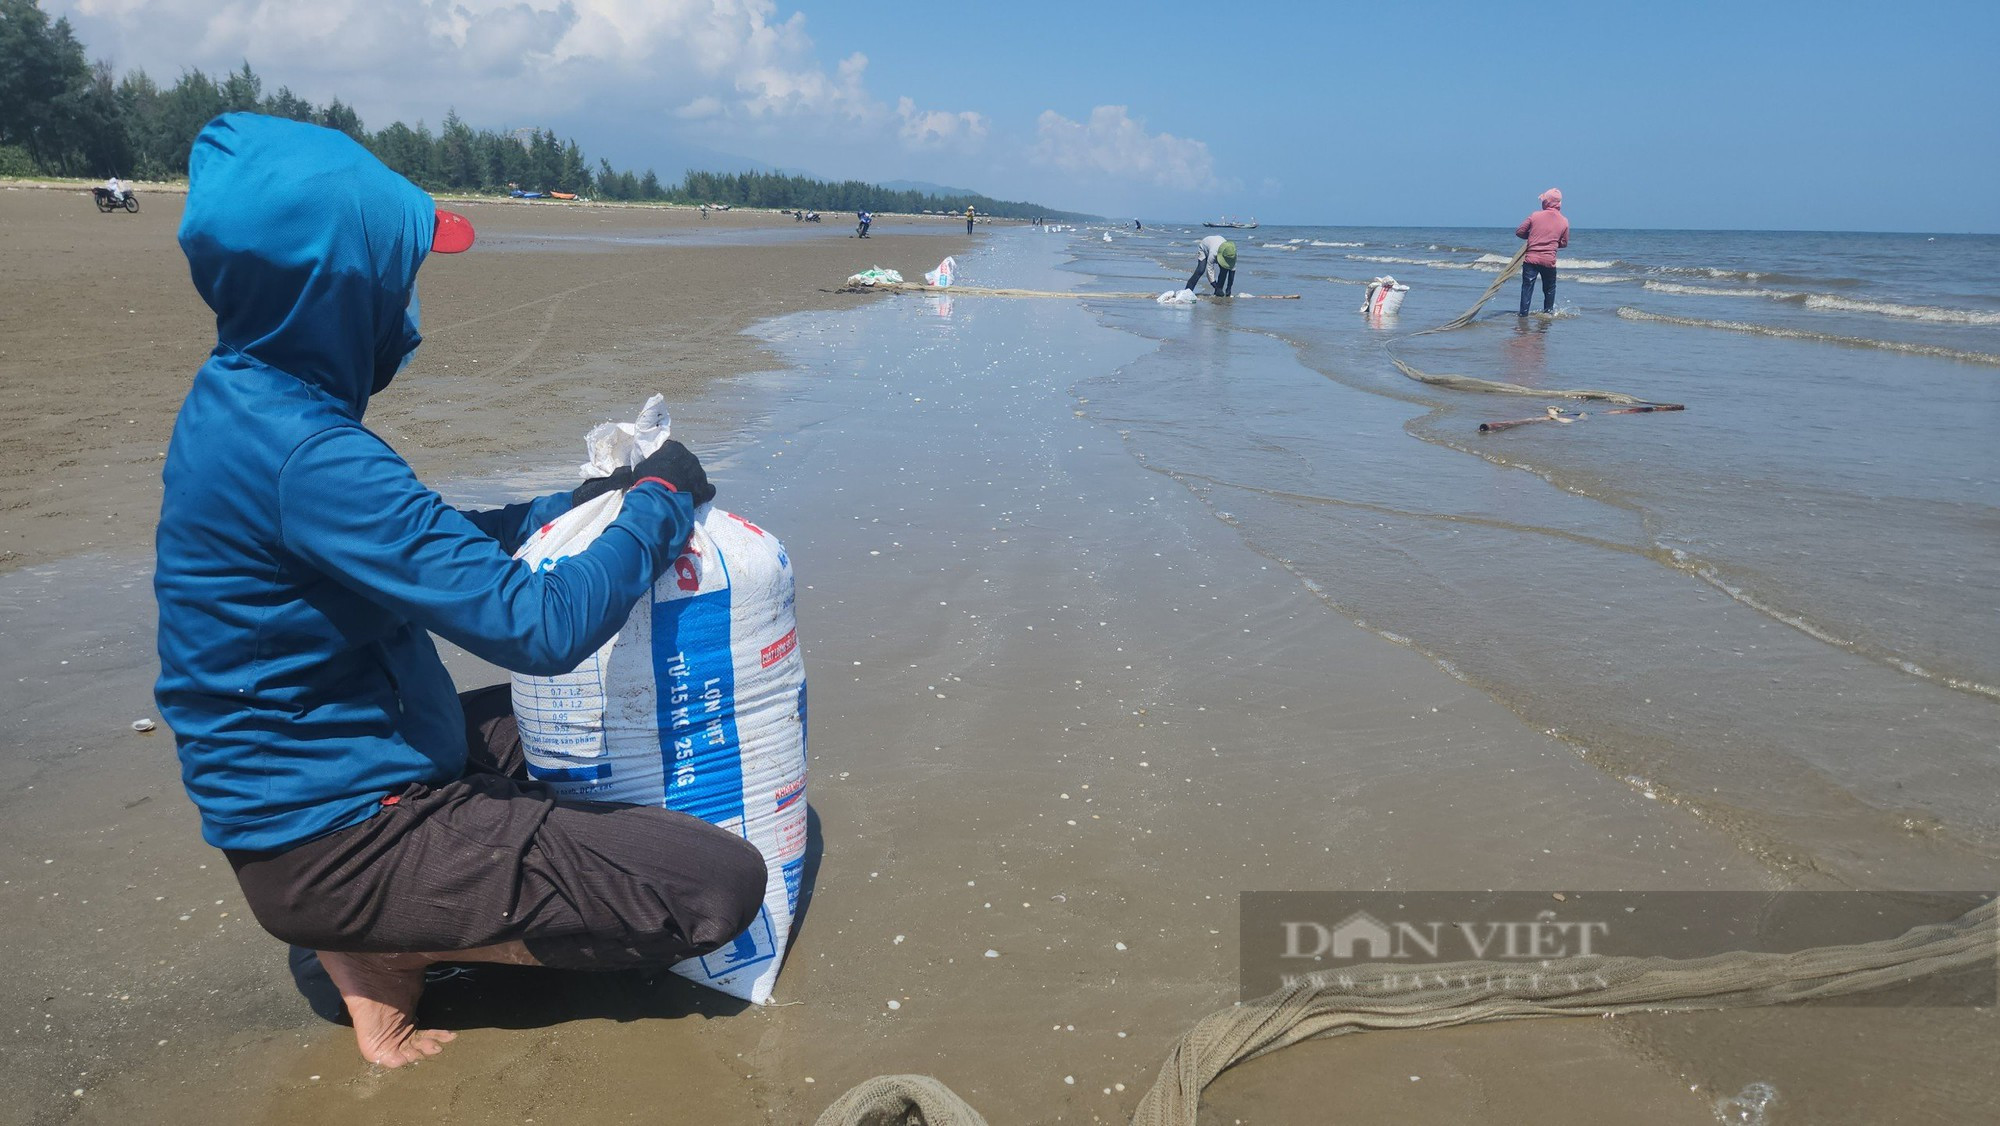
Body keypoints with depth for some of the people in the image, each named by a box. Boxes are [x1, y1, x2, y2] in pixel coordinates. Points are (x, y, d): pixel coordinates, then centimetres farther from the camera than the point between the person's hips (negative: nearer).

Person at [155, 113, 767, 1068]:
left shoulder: (240, 395, 3)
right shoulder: (304, 452, -28)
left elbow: (422, 548, 14)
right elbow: (539, 626, -29)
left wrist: (580, 502, 4)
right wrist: (659, 502, -14)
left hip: (290, 796, 10)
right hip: (336, 838, -10)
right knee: (720, 884, -14)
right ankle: (381, 951, -2)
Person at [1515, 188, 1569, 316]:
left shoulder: (1535, 216, -3)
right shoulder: (1564, 222, 3)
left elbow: (1519, 232, 1)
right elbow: (1564, 243, 9)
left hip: (1531, 258, -2)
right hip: (1549, 261, 2)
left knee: (1527, 287, 2)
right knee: (1549, 288, 20)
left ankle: (1523, 314, -1)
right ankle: (1548, 311, 28)